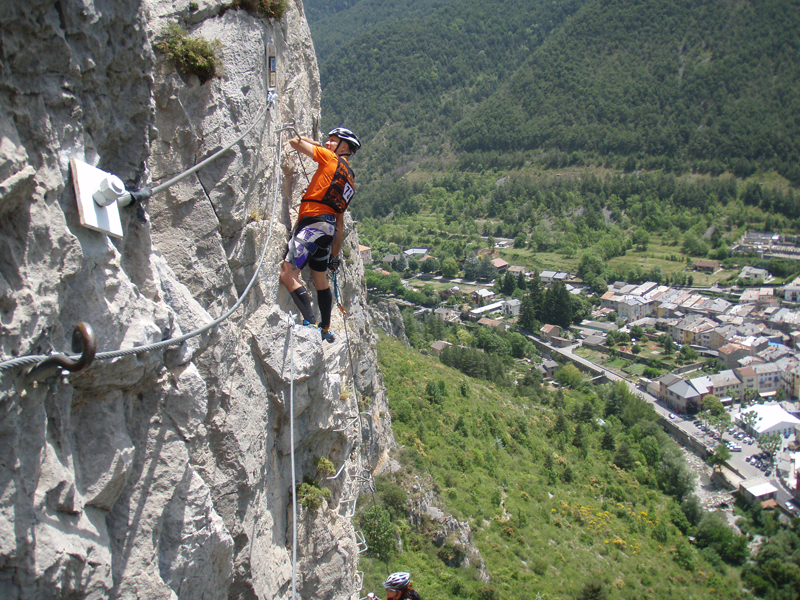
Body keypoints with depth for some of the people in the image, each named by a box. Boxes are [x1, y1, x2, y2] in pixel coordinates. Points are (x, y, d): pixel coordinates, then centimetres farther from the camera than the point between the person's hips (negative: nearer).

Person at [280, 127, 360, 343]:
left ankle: (310, 323, -22)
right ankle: (326, 329, 32)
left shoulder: (332, 160, 1)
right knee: (320, 280, 21)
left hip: (313, 224, -9)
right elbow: (340, 222, 24)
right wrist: (335, 254, 26)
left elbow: (295, 142, 6)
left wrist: (318, 144, 23)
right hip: (328, 227, 9)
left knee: (288, 274, -15)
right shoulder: (349, 180, 23)